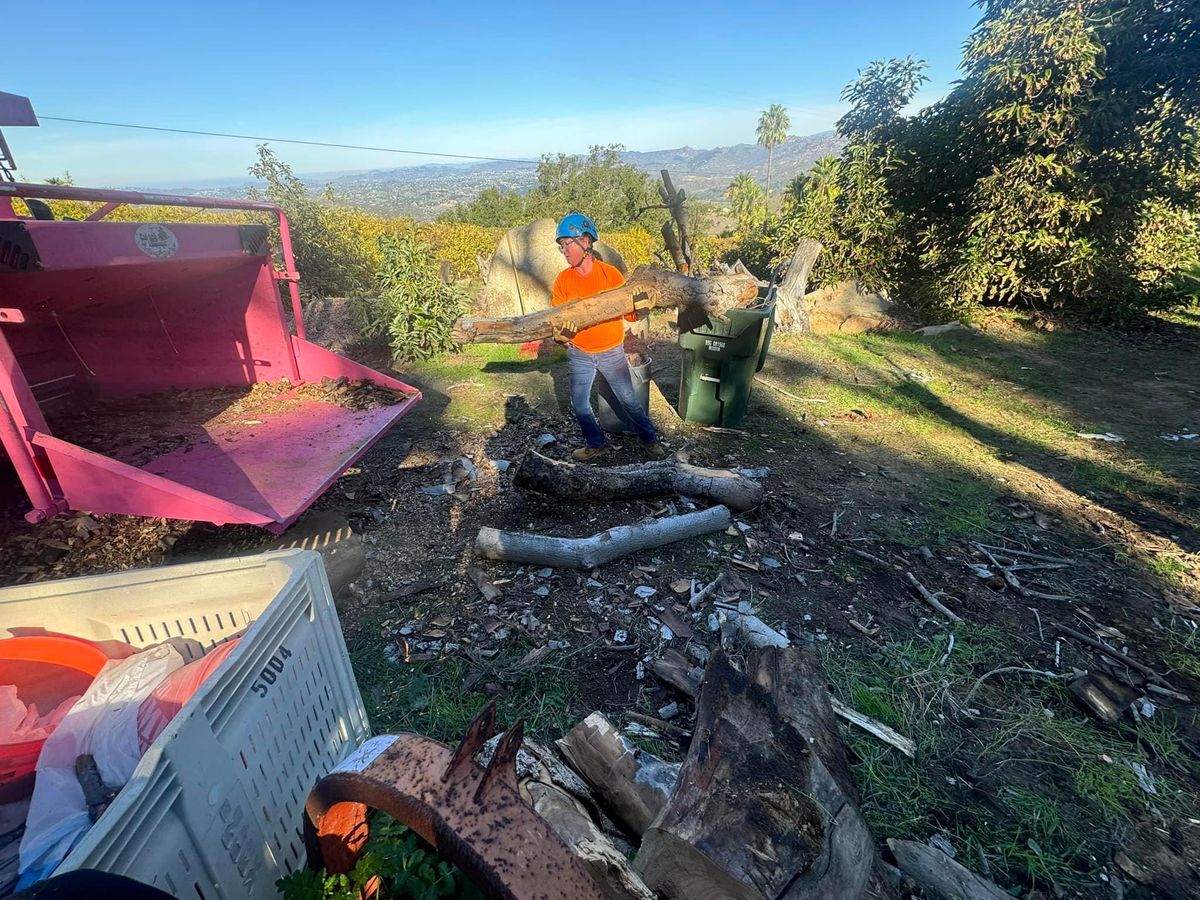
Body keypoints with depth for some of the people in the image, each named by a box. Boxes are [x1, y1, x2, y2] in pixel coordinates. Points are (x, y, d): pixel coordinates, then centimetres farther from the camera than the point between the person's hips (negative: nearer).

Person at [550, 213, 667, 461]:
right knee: (579, 405, 9)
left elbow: (630, 312, -8)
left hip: (612, 352, -2)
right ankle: (596, 443, 31)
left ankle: (648, 437, 29)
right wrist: (560, 332, -32)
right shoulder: (563, 280, -6)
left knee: (628, 399, 7)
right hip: (579, 354, 2)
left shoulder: (610, 273, -11)